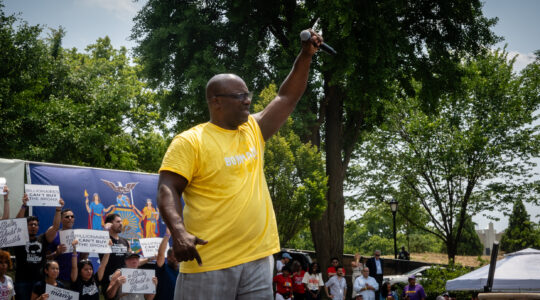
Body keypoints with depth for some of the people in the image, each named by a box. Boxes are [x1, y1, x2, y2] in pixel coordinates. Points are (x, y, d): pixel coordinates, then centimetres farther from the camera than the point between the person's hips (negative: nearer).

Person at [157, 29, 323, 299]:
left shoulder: (254, 130, 15)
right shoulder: (190, 141, -4)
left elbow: (287, 97, 17)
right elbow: (168, 189, -10)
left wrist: (305, 56, 7)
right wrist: (178, 232, -26)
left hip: (258, 260, 6)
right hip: (208, 262, -6)